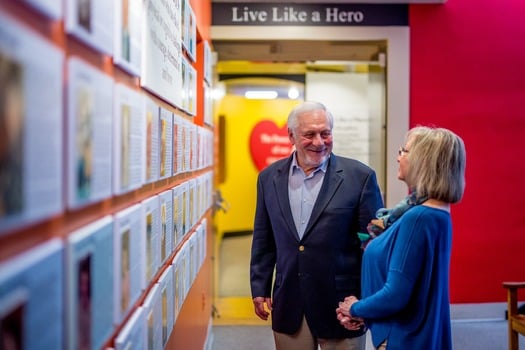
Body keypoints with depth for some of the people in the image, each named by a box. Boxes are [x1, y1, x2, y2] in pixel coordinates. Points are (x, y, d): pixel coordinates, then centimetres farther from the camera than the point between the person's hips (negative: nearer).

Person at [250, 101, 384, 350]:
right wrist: (259, 288, 9)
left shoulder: (360, 177, -7)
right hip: (288, 307, 3)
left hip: (341, 306, -3)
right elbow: (263, 240, 12)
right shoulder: (269, 178, 4)